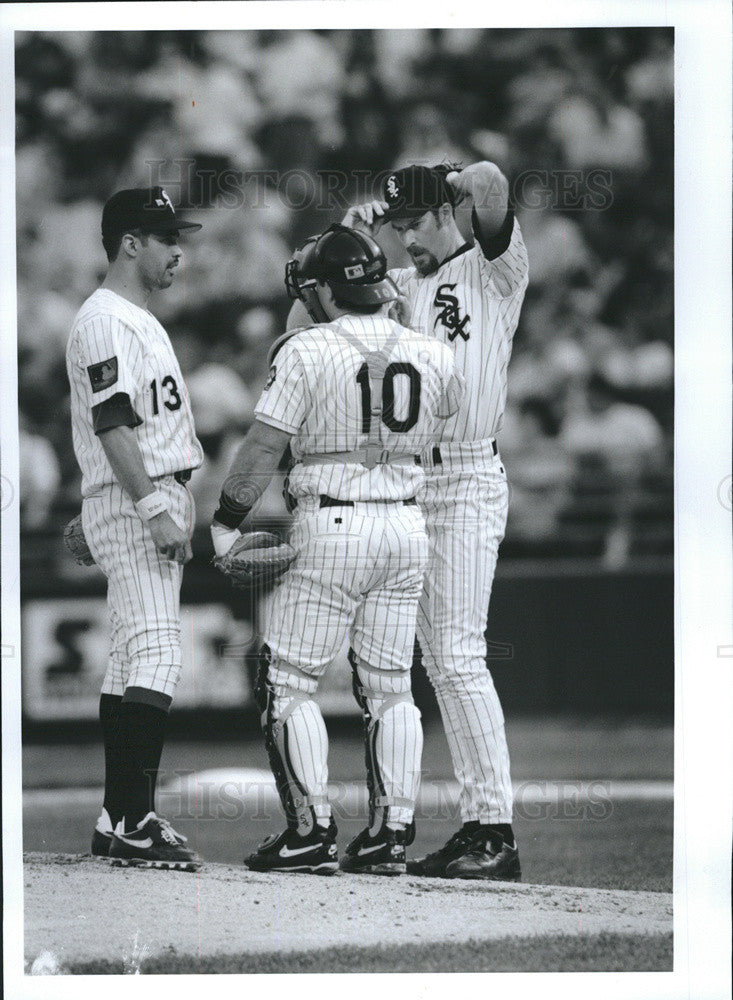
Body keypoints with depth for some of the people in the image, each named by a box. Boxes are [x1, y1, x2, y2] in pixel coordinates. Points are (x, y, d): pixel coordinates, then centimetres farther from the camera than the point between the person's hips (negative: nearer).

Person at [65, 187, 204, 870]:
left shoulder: (139, 320, 20)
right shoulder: (104, 321, -13)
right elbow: (112, 423, -21)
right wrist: (154, 508, -26)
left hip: (155, 502, 11)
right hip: (130, 505, -11)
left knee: (131, 659, 11)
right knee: (155, 653, -17)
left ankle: (119, 821, 14)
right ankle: (134, 822, -23)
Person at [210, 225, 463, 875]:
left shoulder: (306, 350, -9)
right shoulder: (430, 356, 4)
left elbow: (266, 444, -10)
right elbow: (456, 404, 25)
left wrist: (226, 523, -3)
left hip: (332, 528, -5)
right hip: (406, 528, 5)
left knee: (289, 682, 3)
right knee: (390, 687, 11)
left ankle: (311, 833, -2)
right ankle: (391, 834, 8)